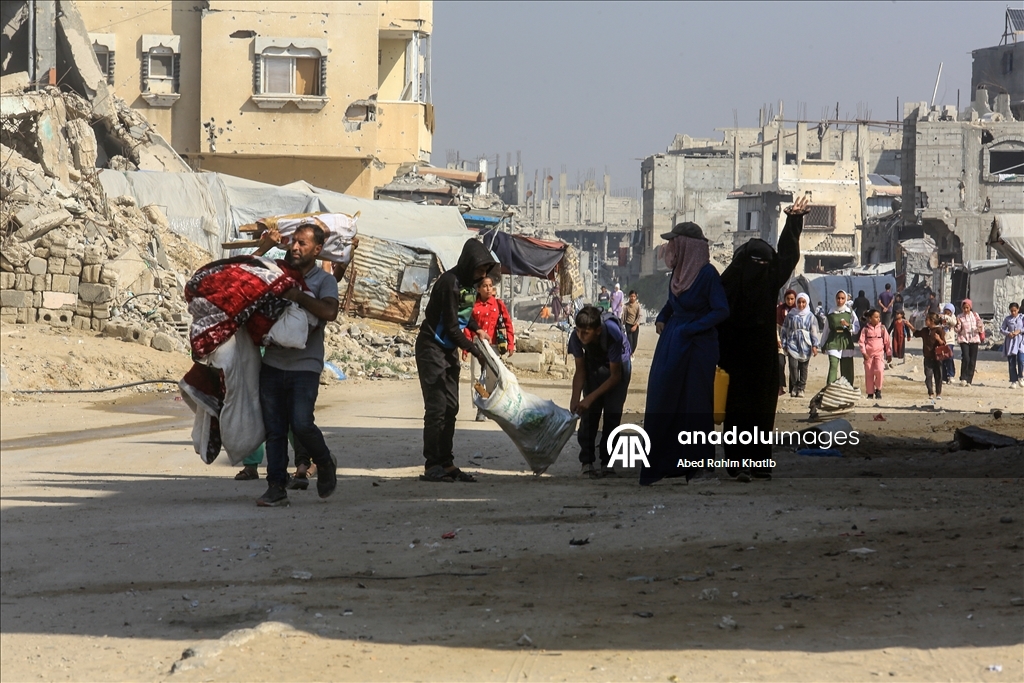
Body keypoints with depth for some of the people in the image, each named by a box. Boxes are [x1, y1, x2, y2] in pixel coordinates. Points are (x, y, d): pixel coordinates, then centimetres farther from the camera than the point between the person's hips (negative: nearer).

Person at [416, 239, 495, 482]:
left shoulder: (470, 283, 3)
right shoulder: (450, 283, -23)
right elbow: (451, 327, -22)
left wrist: (478, 330, 7)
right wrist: (475, 351, -19)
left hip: (449, 350, 9)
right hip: (432, 347, -9)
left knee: (450, 407, 7)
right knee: (436, 407, -10)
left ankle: (446, 464, 10)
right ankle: (432, 466, -9)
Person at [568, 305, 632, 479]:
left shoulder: (612, 334, -39)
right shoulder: (576, 337, -30)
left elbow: (615, 376, -28)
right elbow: (580, 371, -15)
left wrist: (591, 397, -32)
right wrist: (575, 398, -28)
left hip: (617, 365, -2)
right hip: (594, 365, 2)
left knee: (612, 413, -10)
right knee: (589, 413, -9)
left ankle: (606, 462, -4)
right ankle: (587, 462, -7)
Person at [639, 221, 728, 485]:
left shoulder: (707, 274, -15)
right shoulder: (679, 272, 7)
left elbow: (722, 311, -17)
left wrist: (689, 329, -18)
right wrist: (662, 318, 4)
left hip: (696, 347, -7)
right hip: (672, 344, 8)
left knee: (694, 404, -1)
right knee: (664, 403, 6)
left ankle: (697, 464, 9)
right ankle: (664, 461, 11)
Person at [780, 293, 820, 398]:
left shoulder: (810, 317, 5)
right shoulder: (791, 315, 7)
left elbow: (814, 331, 3)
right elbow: (785, 330, 10)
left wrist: (814, 345, -6)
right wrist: (784, 344, 6)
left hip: (805, 345, 0)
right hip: (793, 344, 0)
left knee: (803, 368, 4)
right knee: (793, 366, -13)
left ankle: (801, 388, 11)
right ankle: (794, 387, -1)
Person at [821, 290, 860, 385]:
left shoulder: (850, 313, 7)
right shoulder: (830, 313, 8)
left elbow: (857, 329, 4)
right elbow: (826, 330, 16)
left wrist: (848, 325, -15)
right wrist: (823, 345, 18)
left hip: (846, 343, 1)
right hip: (833, 342, -1)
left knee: (846, 370, 1)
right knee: (833, 366, -15)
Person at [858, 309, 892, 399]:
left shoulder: (882, 328, 5)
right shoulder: (865, 329, 1)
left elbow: (887, 341, 9)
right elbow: (862, 341, 0)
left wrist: (889, 354, 9)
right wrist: (864, 353, -10)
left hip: (879, 353, 0)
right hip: (868, 354, 0)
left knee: (880, 370, -20)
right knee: (869, 374, 4)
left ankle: (878, 389, -2)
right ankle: (870, 393, 15)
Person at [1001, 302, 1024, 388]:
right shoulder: (1007, 319, 8)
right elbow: (1002, 328, 7)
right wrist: (1008, 333, -11)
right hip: (1010, 342, 2)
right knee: (1011, 363, 1)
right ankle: (1014, 381, 8)